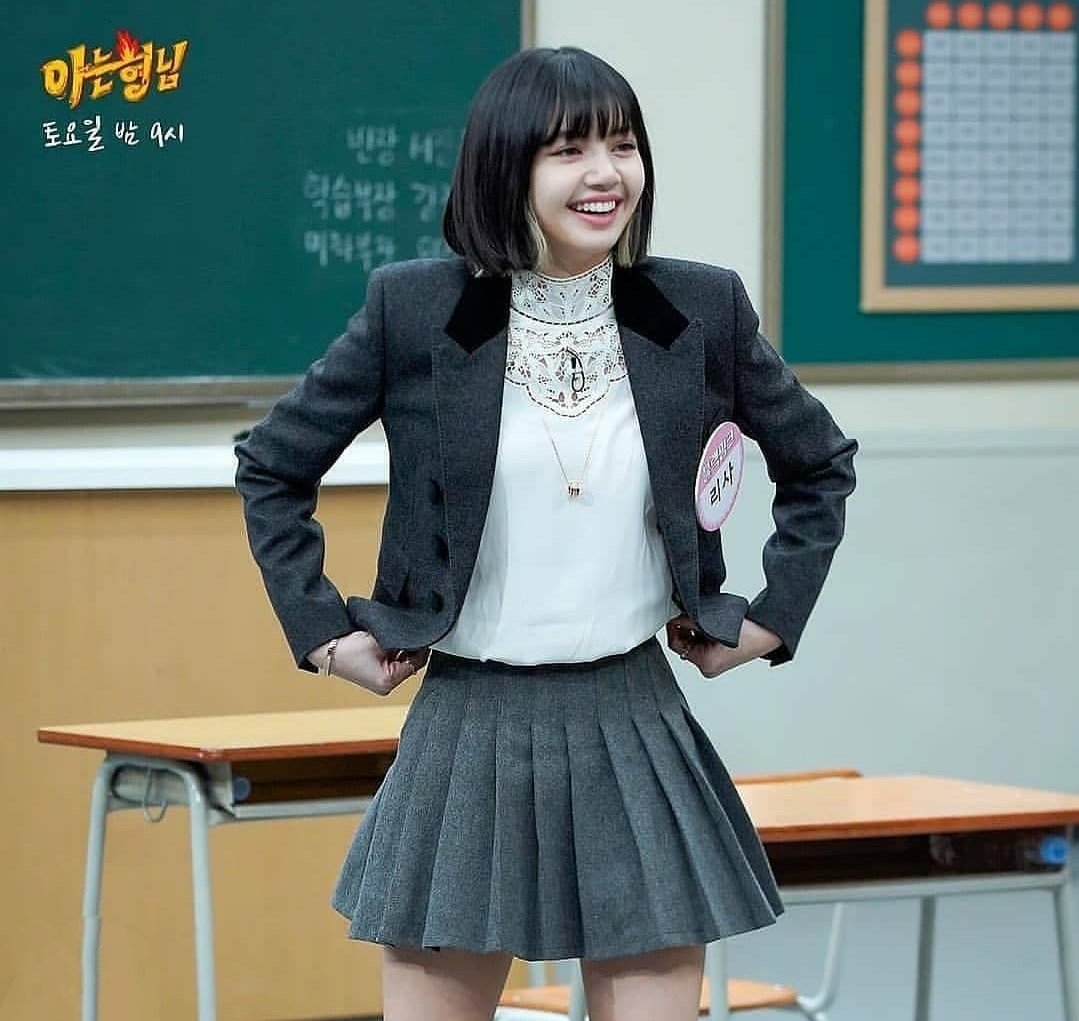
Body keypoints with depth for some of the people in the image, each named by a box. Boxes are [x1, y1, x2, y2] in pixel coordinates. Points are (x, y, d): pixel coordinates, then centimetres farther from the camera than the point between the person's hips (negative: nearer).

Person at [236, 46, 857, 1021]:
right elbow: (271, 466, 8)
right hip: (468, 733, -1)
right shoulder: (415, 308, -4)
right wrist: (321, 630, 2)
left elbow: (822, 463, 15)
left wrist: (774, 615, 8)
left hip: (635, 734, 1)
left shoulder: (700, 310, 0)